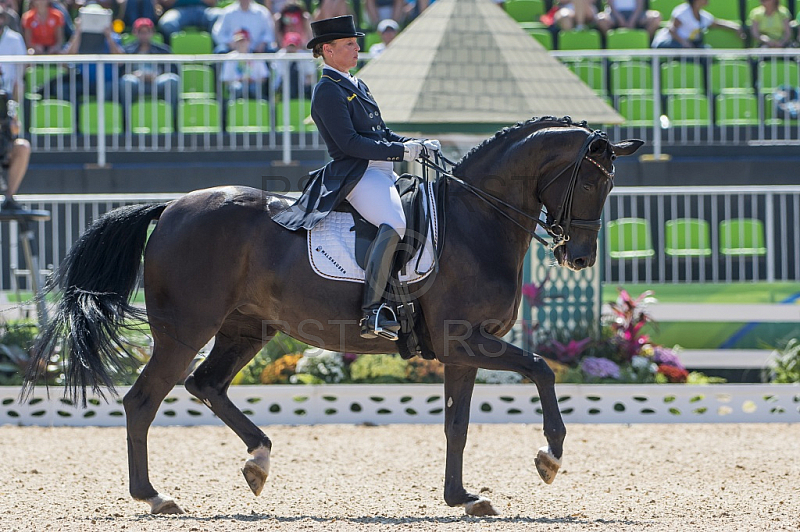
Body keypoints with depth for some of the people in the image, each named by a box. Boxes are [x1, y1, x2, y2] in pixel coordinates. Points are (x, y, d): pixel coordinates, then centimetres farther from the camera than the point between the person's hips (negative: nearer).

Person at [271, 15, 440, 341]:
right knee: (394, 225, -32)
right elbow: (349, 142, -17)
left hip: (383, 172, 11)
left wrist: (417, 144, 10)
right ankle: (372, 312, -36)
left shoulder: (355, 85, 22)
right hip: (356, 175, -11)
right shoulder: (328, 91, -8)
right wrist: (400, 151, -18)